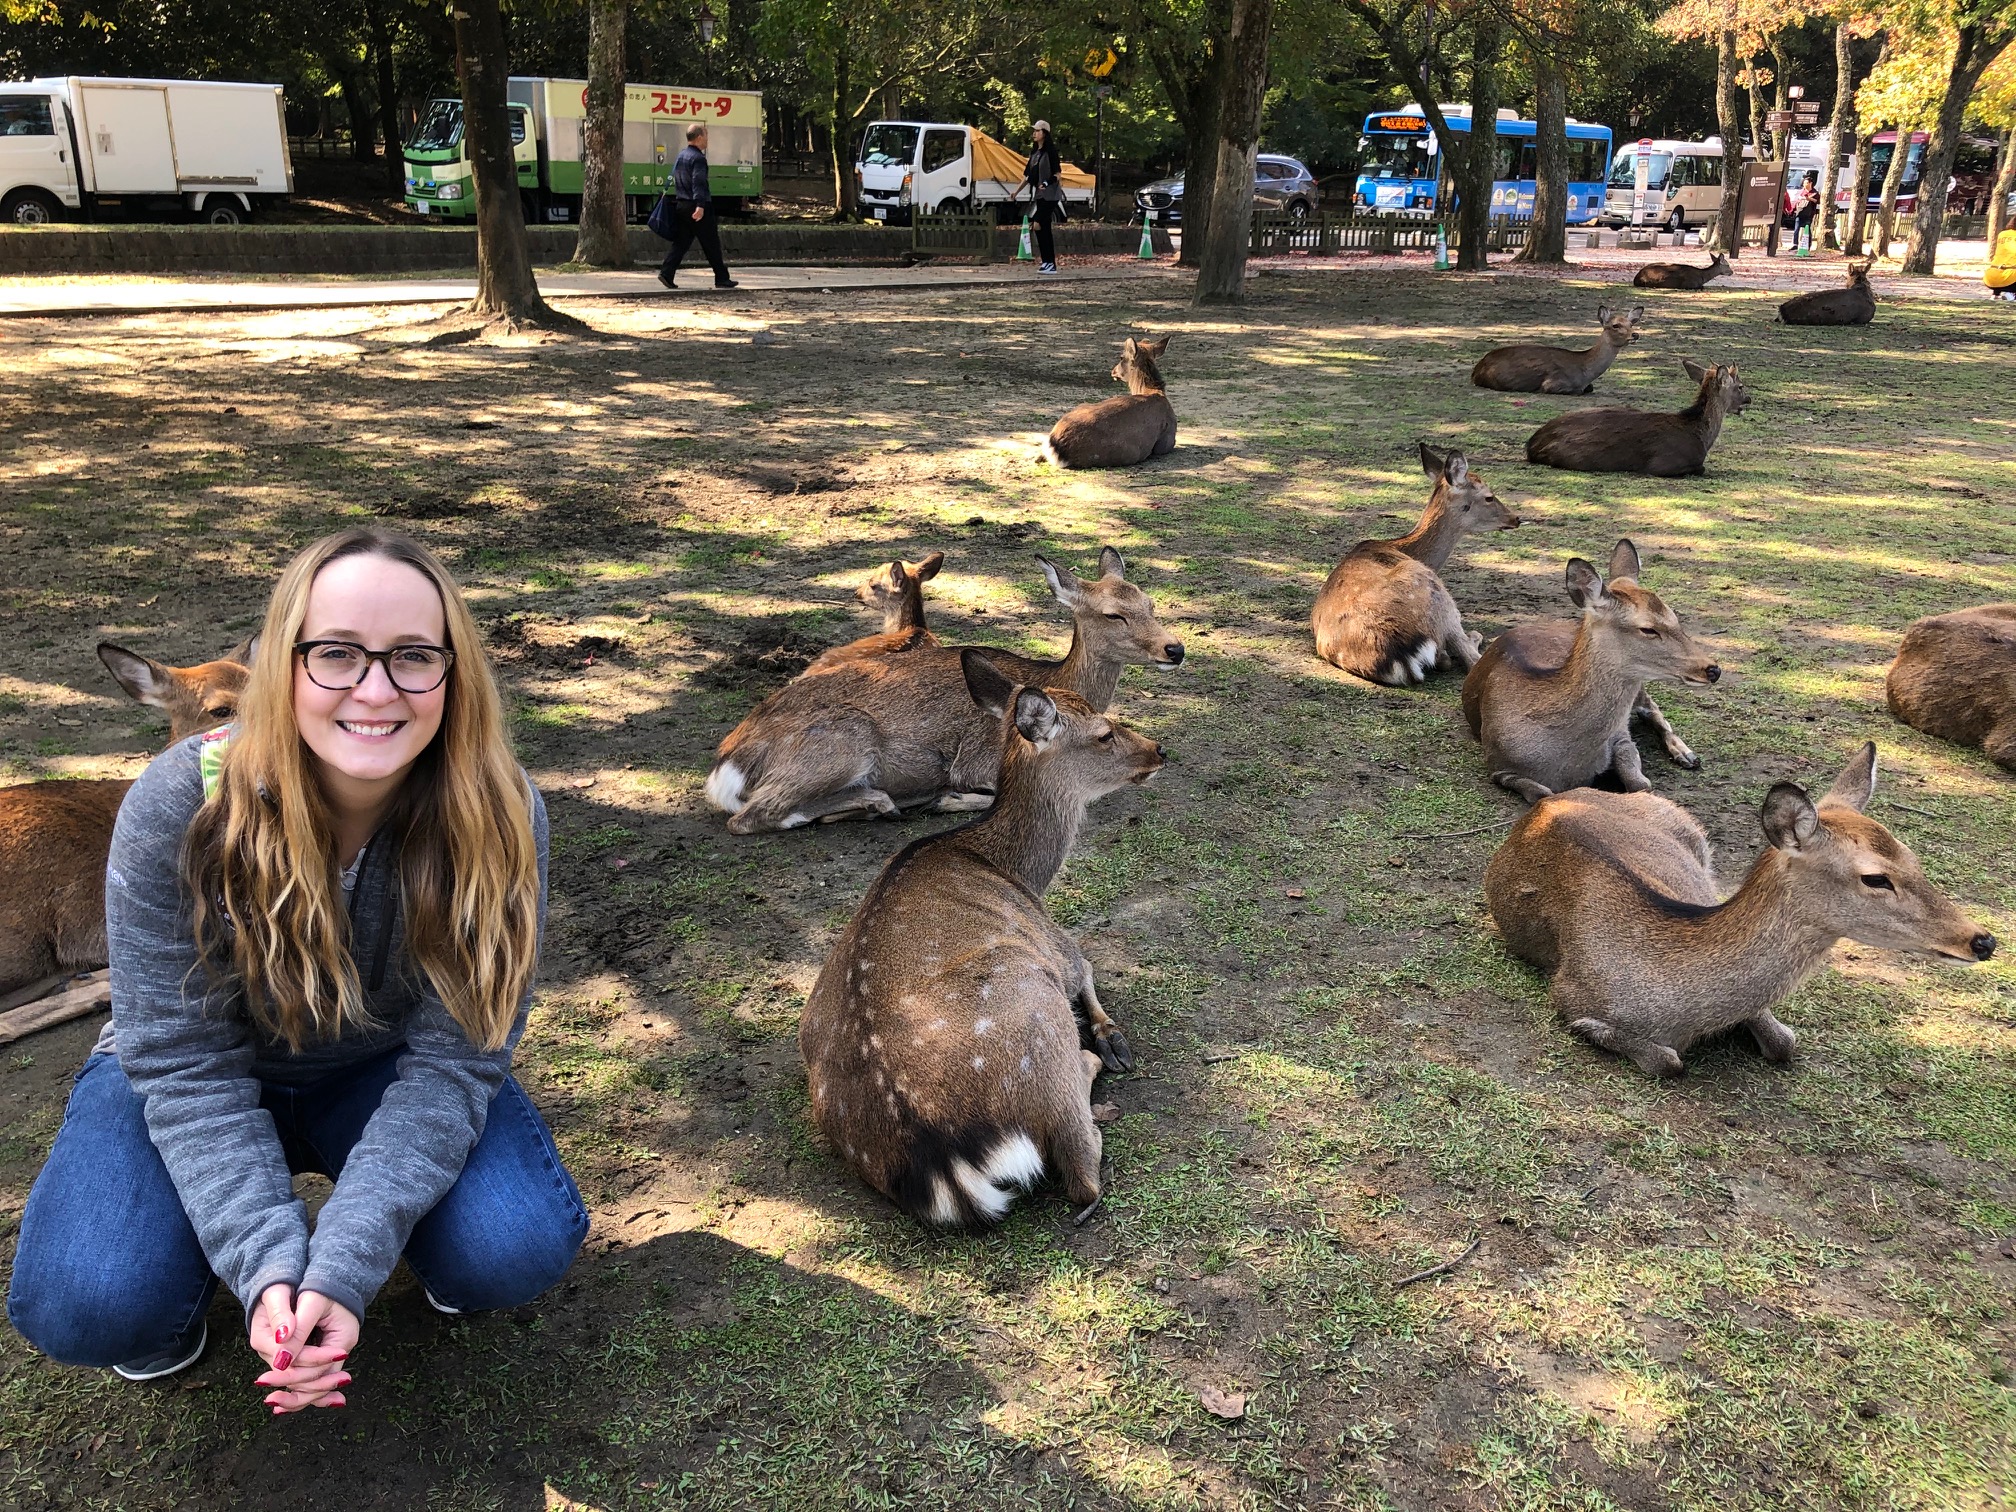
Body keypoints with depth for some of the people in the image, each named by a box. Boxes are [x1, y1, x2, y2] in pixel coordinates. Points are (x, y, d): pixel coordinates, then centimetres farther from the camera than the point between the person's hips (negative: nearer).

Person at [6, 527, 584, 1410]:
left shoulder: (498, 817, -26)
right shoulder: (182, 807, -27)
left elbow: (450, 1062, -23)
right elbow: (187, 1068, -23)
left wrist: (344, 1266, -34)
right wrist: (268, 1269, -35)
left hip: (382, 1070, 1)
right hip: (194, 1076, 0)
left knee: (519, 1253, -24)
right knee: (88, 1304, -27)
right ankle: (191, 1267, 9)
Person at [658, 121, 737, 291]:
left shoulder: (680, 157, 15)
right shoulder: (698, 158, -14)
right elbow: (698, 183, -25)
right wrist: (700, 206, -32)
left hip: (681, 205, 8)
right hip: (697, 207, -8)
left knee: (680, 242, 6)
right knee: (711, 245, 1)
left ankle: (666, 272, -7)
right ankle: (722, 278, 8)